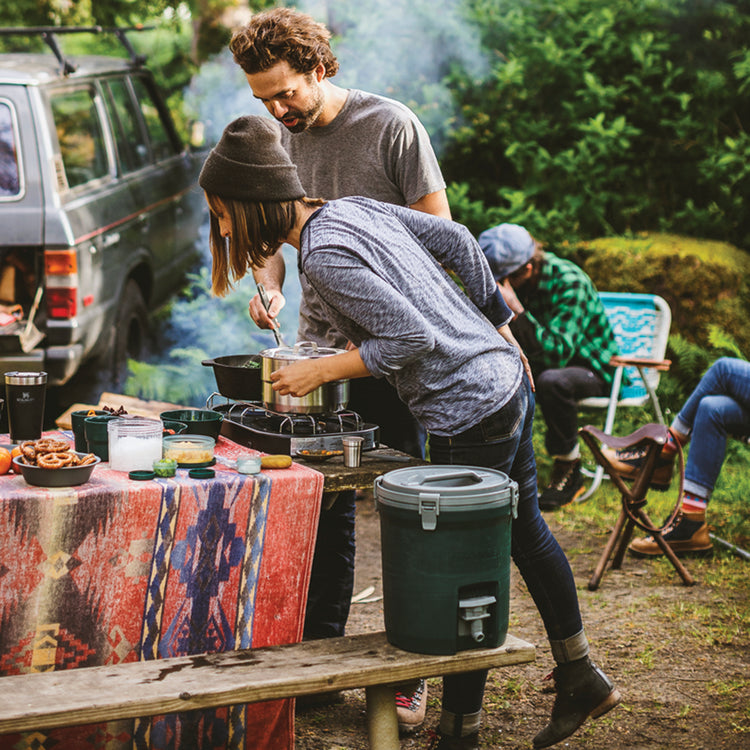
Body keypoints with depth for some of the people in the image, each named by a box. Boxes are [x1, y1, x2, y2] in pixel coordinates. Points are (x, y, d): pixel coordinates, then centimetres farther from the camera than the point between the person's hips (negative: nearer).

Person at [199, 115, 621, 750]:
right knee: (524, 530, 22)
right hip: (507, 377, 10)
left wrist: (321, 371, -13)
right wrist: (498, 327, 23)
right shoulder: (354, 206, 7)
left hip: (470, 413, -10)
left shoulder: (324, 255, -19)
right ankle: (580, 678, 36)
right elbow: (456, 240, 14)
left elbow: (413, 335, -22)